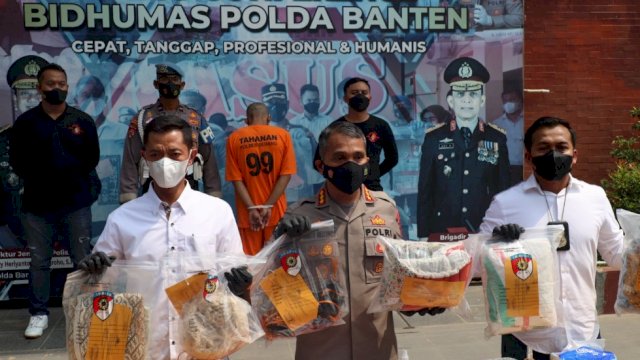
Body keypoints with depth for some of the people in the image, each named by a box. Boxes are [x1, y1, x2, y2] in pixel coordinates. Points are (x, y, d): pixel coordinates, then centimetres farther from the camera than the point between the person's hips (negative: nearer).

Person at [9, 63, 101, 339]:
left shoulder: (83, 121, 4)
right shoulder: (25, 122, 3)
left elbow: (92, 158, 5)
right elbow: (17, 161, 4)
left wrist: (75, 179, -5)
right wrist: (37, 181, -4)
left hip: (76, 203, 0)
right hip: (37, 205, 0)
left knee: (83, 260, 5)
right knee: (39, 262, 7)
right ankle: (39, 314, 19)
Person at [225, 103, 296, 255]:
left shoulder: (234, 138, 1)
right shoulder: (283, 135, 0)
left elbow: (236, 178, -6)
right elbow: (286, 175, -6)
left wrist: (252, 208, -8)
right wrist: (268, 206, -8)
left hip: (247, 213, 0)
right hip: (277, 212, 0)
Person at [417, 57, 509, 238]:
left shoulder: (497, 139, 2)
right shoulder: (433, 139, 0)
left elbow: (504, 191, 5)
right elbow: (425, 193, 2)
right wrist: (424, 236, -1)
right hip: (443, 232, 0)